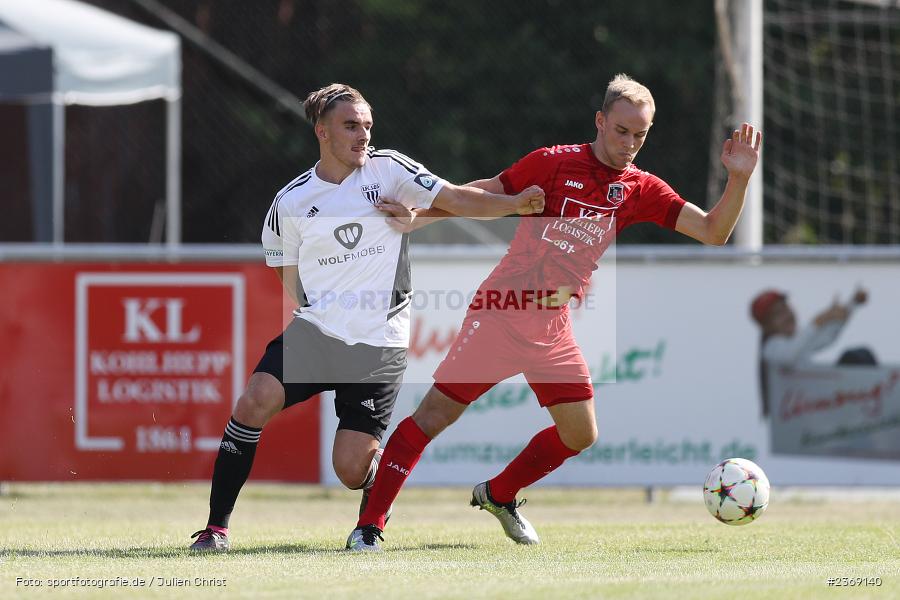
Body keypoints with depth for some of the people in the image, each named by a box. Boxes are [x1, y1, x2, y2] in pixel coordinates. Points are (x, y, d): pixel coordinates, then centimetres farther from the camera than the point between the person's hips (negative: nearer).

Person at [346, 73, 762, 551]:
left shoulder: (640, 190, 5)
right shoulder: (554, 163, -7)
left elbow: (713, 232, 2)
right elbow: (481, 195, 0)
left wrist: (739, 178, -12)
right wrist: (417, 216, -11)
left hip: (553, 328, 5)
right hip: (500, 311, -5)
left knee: (580, 434, 7)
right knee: (434, 415, -9)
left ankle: (498, 495, 31)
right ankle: (369, 525, -5)